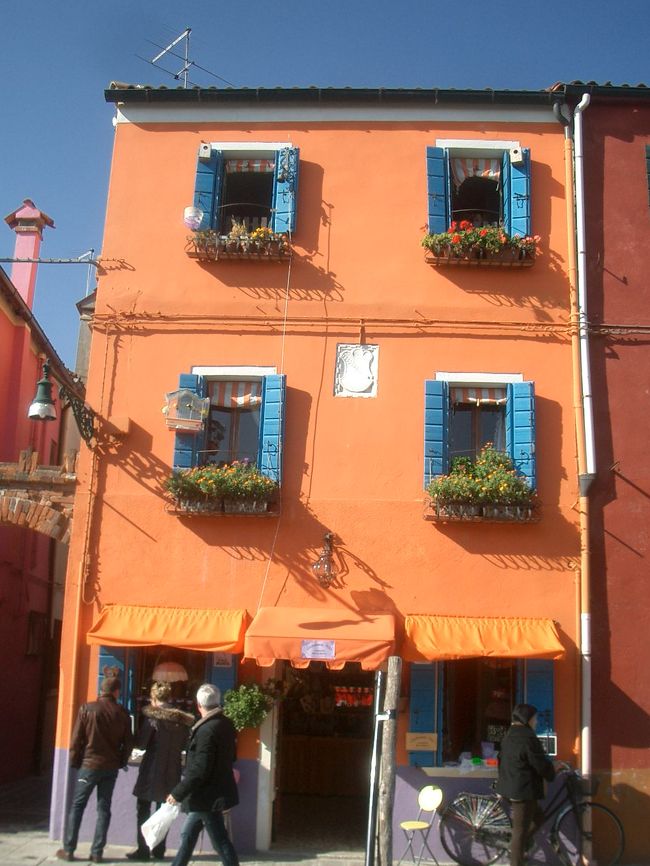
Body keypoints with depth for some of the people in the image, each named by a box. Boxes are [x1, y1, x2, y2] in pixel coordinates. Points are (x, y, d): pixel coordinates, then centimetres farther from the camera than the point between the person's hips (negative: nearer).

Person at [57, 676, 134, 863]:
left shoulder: (87, 708, -7)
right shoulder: (122, 713, -1)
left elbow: (77, 739, -5)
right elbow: (128, 742, 3)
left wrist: (74, 761, 6)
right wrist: (121, 762, 15)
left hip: (89, 765, -2)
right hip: (111, 768, 2)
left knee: (77, 806, 9)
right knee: (104, 808, 8)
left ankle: (68, 850, 10)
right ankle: (97, 852, 8)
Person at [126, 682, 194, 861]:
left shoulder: (153, 717, -12)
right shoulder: (183, 719, 3)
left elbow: (141, 744, -9)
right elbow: (184, 745, 12)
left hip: (152, 769, -5)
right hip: (172, 772, 5)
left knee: (143, 810, 6)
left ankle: (143, 850, 4)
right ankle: (159, 850, 14)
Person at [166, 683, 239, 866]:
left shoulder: (206, 730, -24)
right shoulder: (226, 724, 2)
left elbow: (199, 770, -26)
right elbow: (231, 756, 14)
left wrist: (178, 793, -18)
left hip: (208, 796, -9)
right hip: (216, 791, 9)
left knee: (221, 842, 1)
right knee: (188, 836, 19)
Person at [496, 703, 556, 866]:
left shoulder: (509, 736, 13)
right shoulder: (528, 737, -18)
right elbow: (541, 765, -16)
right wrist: (551, 774, 4)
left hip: (511, 788, 10)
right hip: (524, 790, -10)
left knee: (538, 817, 22)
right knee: (520, 831, -3)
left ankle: (516, 847, 17)